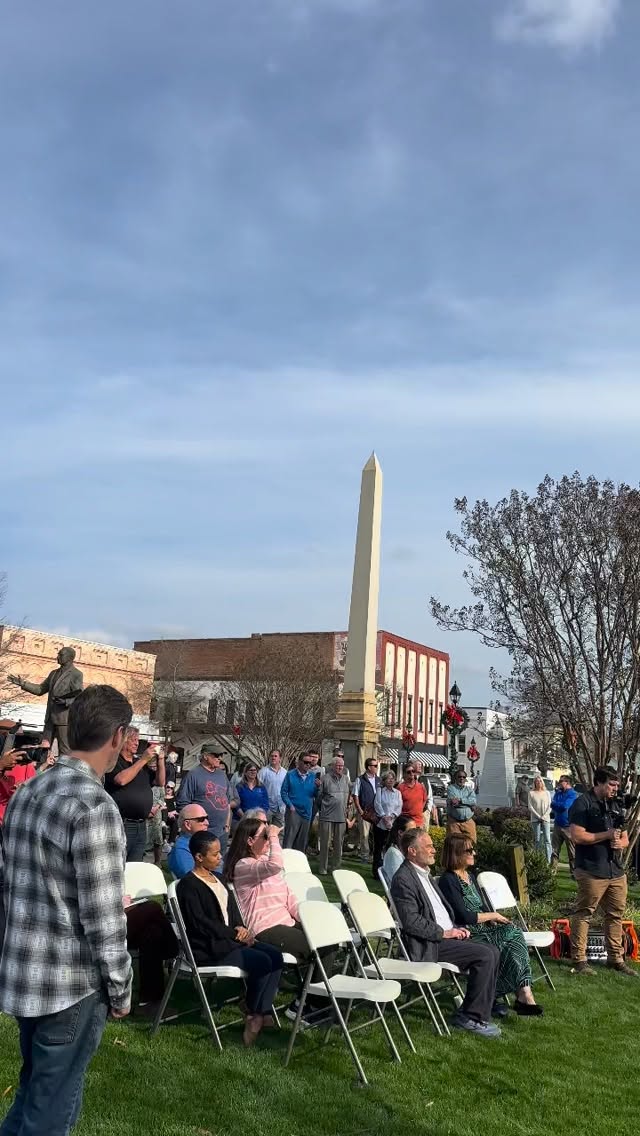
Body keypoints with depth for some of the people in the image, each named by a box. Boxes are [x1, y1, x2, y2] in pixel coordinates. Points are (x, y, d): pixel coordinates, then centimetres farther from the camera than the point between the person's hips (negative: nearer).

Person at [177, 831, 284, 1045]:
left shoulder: (216, 878, 16)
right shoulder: (189, 885, -12)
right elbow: (200, 923, -18)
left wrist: (241, 929, -3)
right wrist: (235, 934, -14)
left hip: (228, 939, 9)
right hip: (206, 948, -9)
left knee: (275, 955, -10)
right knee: (261, 962, -23)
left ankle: (261, 1012, -10)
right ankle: (252, 1016, -3)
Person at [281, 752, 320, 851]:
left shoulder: (312, 777, 7)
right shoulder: (291, 775, -2)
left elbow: (315, 795, 4)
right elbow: (284, 791, -2)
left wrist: (318, 787, -15)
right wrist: (290, 805, -12)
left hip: (307, 813, 4)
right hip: (293, 811, -4)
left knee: (302, 841, 12)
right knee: (289, 838, -9)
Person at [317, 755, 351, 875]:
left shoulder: (346, 778, 10)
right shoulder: (326, 778, -5)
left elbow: (350, 793, 22)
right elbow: (319, 796, 2)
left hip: (341, 816, 4)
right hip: (327, 816, -4)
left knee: (339, 843, 8)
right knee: (325, 843, 0)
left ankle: (336, 867, 17)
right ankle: (323, 868, 8)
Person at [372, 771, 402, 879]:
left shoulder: (397, 793, 16)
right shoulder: (379, 790, 7)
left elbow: (399, 807, 7)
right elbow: (377, 804, -3)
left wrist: (392, 816, -9)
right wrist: (384, 816, -13)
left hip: (393, 823, 2)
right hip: (380, 823, -2)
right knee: (378, 847, 0)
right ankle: (377, 871, 5)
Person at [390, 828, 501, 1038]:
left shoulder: (424, 873, 17)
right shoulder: (403, 879, -15)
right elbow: (411, 921, -21)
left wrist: (455, 928, 8)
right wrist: (444, 933, -16)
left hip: (447, 934, 10)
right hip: (428, 945, -10)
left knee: (492, 951, -2)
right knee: (485, 955, -19)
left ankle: (486, 1003, 9)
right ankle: (472, 1017, -11)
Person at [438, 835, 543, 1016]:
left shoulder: (470, 876, 17)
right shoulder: (448, 881, -11)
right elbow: (464, 917, -17)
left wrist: (494, 919, -2)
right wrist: (493, 916, -5)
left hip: (484, 927, 8)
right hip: (467, 934, -8)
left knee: (515, 934, -18)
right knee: (513, 936, -23)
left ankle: (523, 994, -25)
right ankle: (524, 994, -15)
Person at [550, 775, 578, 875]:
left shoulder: (572, 794, -8)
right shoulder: (557, 793, 12)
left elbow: (564, 806, -20)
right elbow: (553, 806, 3)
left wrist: (554, 804, -4)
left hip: (568, 826, -6)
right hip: (557, 825, 6)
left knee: (572, 851, 1)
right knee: (554, 850, 8)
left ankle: (574, 871, 7)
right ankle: (553, 870, 14)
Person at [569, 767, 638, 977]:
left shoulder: (614, 806, 17)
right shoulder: (583, 804, -7)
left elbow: (625, 839, 22)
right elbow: (578, 836, -15)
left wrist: (620, 843, -2)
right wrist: (606, 835, -12)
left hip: (616, 871, 8)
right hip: (592, 871, -7)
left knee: (616, 915, 12)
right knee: (583, 914, -3)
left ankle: (616, 958, 23)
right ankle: (579, 959, 4)